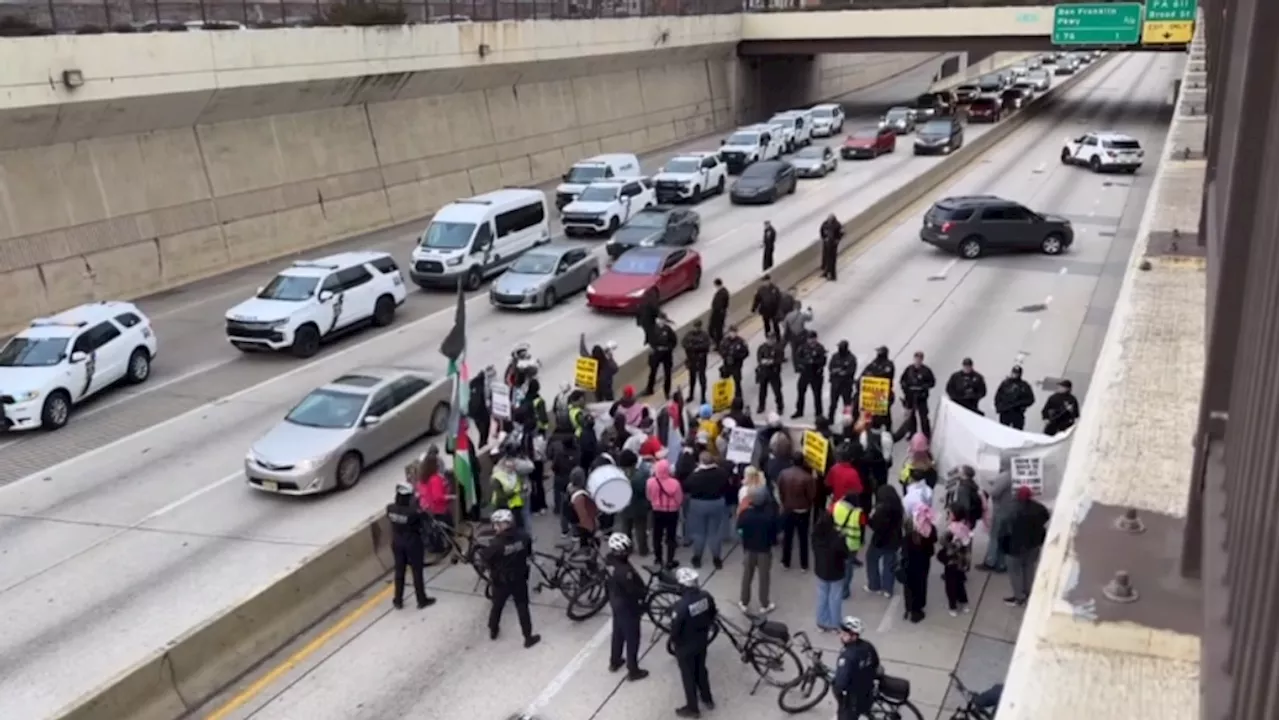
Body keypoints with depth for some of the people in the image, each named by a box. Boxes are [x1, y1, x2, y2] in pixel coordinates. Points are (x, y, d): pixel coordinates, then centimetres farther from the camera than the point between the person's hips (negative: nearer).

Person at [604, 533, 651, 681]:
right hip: (627, 606, -8)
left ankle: (614, 662, 46)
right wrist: (645, 591, -7)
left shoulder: (610, 560, -12)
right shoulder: (624, 571, -38)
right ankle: (633, 671, 27)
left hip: (615, 601, 8)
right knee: (632, 638, 11)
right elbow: (634, 590, -27)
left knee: (618, 632, 28)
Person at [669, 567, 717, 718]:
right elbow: (712, 615, 1)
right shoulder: (706, 596, -16)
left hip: (685, 646, -6)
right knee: (701, 670, 28)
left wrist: (674, 643, -2)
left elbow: (675, 629, -23)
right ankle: (707, 700, 47)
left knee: (688, 676, 16)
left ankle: (692, 708, 35)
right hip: (702, 641, 6)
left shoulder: (680, 606, -35)